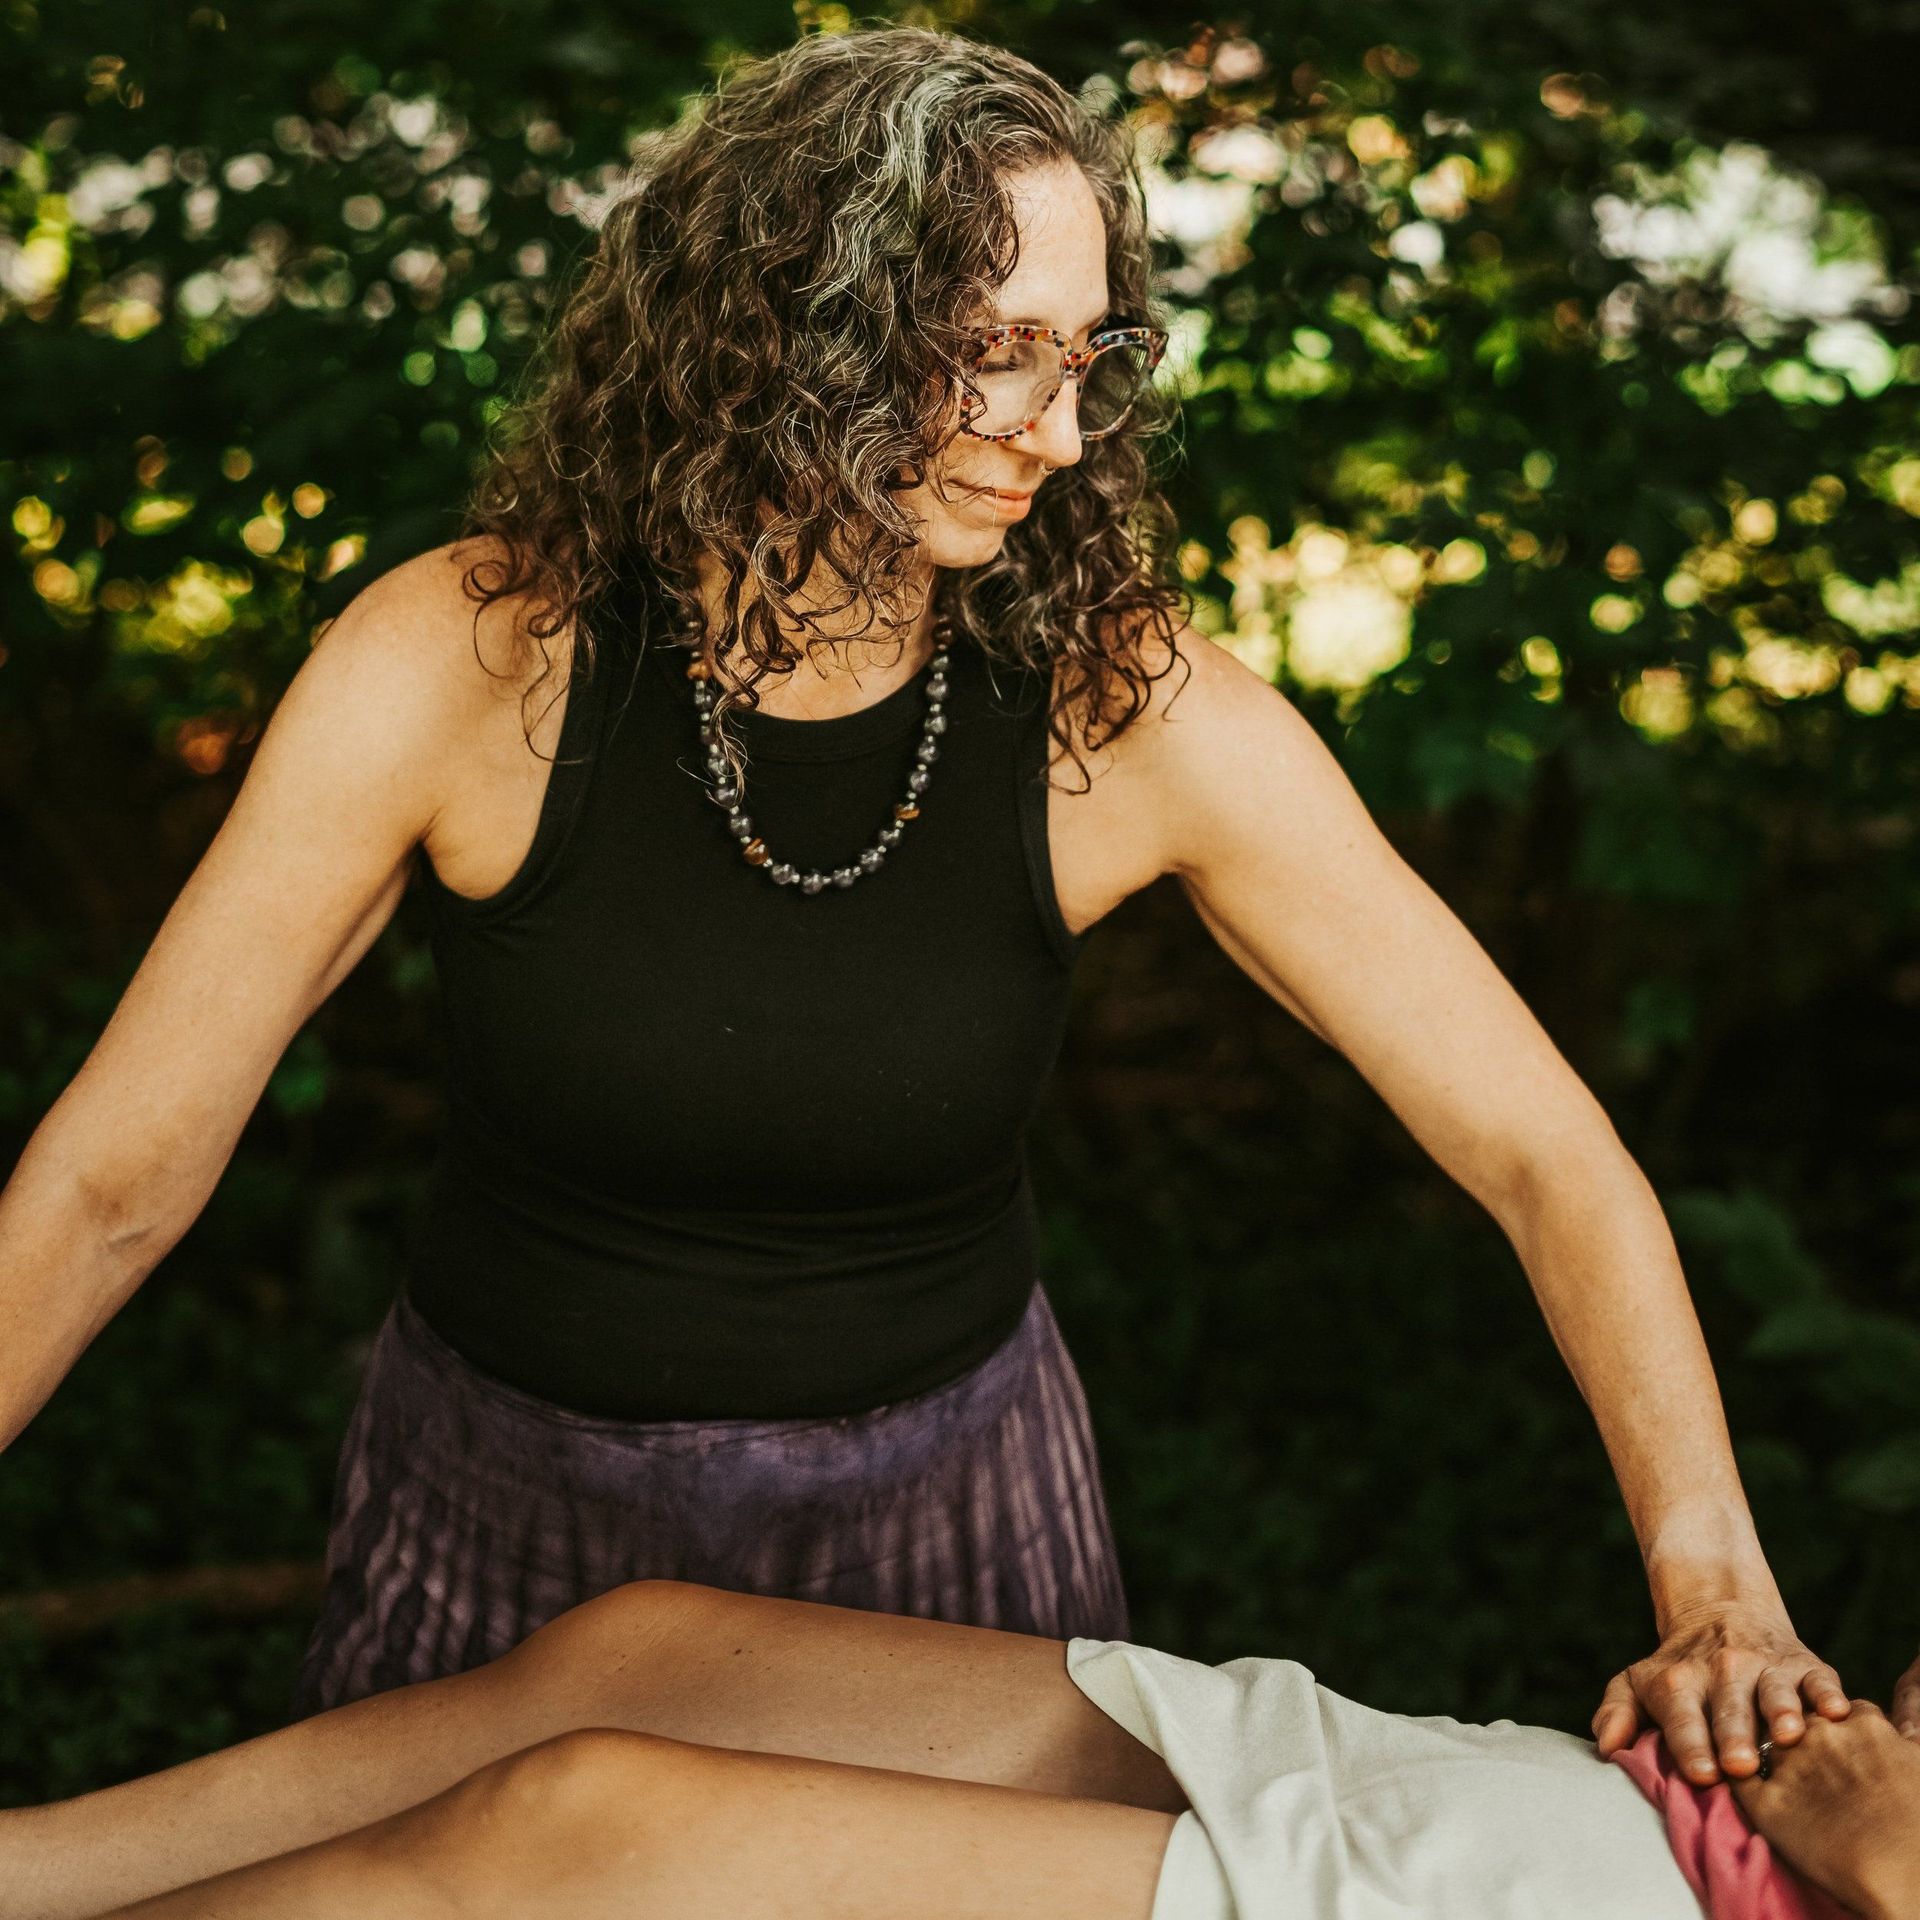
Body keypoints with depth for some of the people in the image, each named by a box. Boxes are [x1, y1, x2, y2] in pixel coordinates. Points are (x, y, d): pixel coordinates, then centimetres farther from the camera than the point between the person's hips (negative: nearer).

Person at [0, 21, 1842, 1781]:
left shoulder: (1132, 711, -19)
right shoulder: (467, 663, -21)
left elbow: (1545, 1150, -14)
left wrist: (1712, 1592, -26)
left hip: (943, 1517, 0)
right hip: (505, 1503, 0)